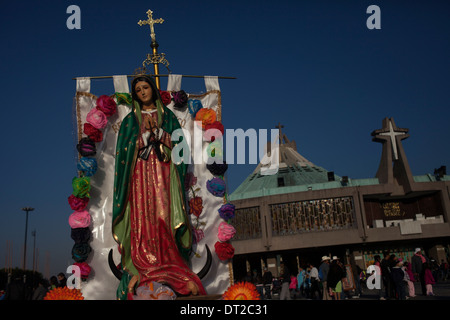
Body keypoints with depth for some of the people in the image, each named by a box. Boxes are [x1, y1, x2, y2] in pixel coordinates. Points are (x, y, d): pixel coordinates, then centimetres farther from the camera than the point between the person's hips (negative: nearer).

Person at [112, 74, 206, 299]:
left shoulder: (167, 115, 17)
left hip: (164, 172, 0)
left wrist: (157, 130, -6)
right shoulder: (131, 119, 16)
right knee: (142, 216, -9)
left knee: (165, 217, -9)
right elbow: (127, 148, 4)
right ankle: (142, 267, -7)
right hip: (141, 173, 0)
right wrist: (145, 131, -9)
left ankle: (169, 263, -9)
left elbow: (178, 142, 6)